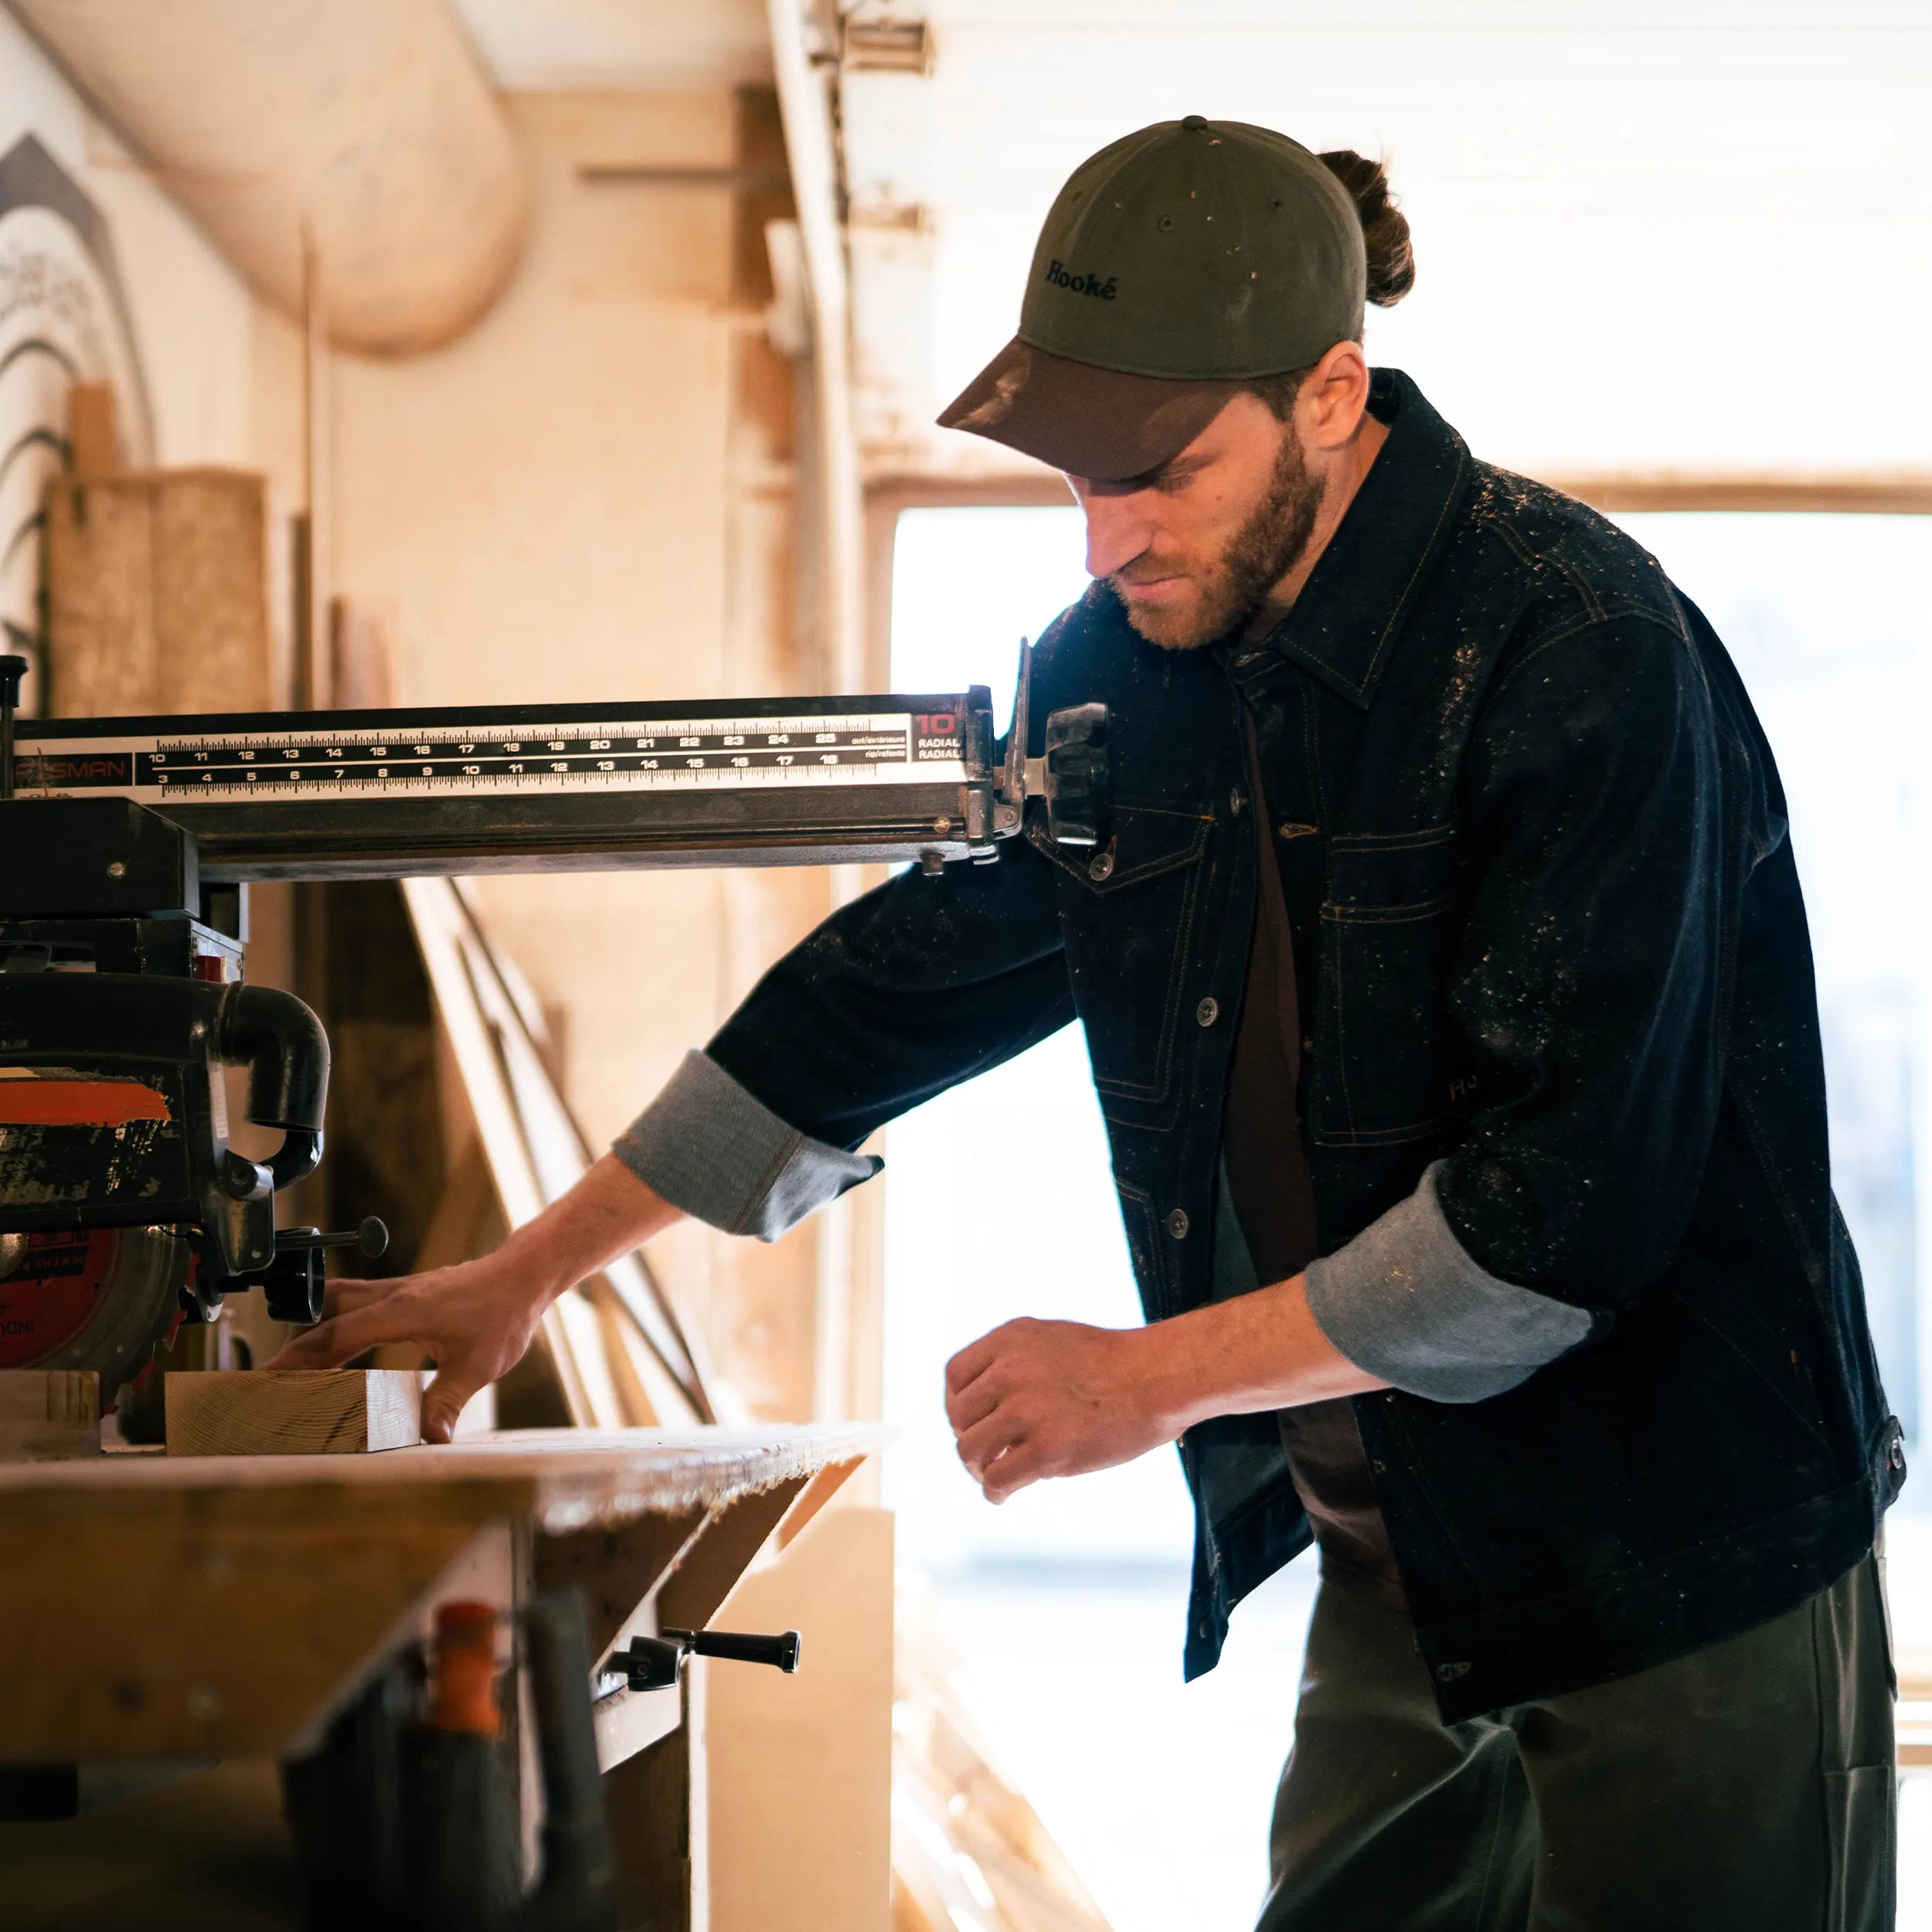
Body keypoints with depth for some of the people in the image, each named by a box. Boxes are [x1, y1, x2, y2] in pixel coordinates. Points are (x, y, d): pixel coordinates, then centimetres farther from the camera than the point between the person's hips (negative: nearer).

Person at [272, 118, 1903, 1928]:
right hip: (1398, 1568, 6)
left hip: (1685, 1575, -6)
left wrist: (1161, 1371, -20)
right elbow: (906, 973, 13)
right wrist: (536, 1265, 13)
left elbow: (1576, 1193, -24)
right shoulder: (1118, 670, 3)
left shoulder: (1583, 657, -20)